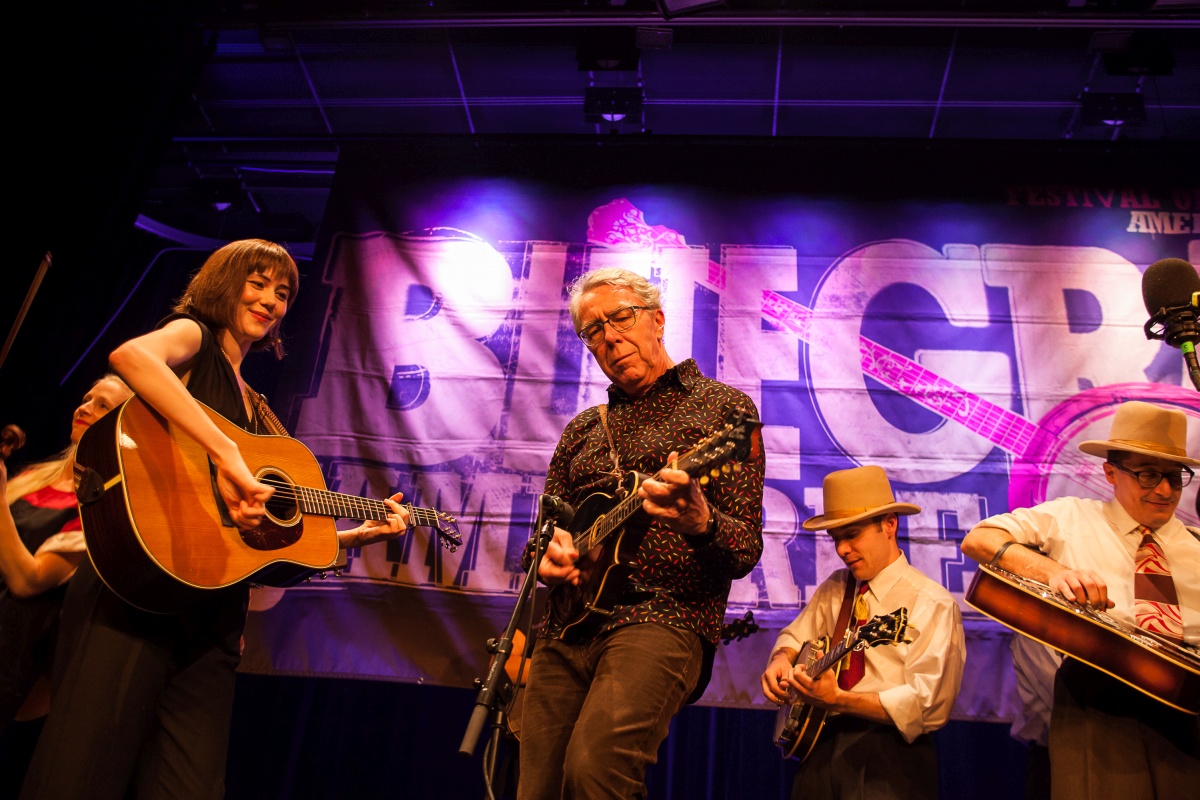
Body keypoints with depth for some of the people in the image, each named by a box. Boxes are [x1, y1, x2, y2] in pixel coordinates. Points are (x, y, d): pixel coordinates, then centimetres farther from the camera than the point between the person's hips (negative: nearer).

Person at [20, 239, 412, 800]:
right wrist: (226, 454, -30)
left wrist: (362, 533, 13)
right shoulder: (194, 336, 4)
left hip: (214, 614, 8)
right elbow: (129, 356, -24)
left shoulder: (257, 408, 25)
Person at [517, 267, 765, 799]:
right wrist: (548, 553, -2)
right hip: (565, 625, 6)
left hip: (665, 615, -5)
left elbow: (746, 551, -2)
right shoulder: (582, 431, 21)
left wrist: (699, 523, -26)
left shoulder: (723, 407, 5)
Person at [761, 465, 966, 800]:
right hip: (823, 743, 4)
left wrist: (837, 700, -19)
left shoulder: (932, 604, -5)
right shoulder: (834, 588, 11)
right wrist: (782, 659, -3)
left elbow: (928, 706, -12)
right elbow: (795, 636, 20)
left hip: (888, 751, -4)